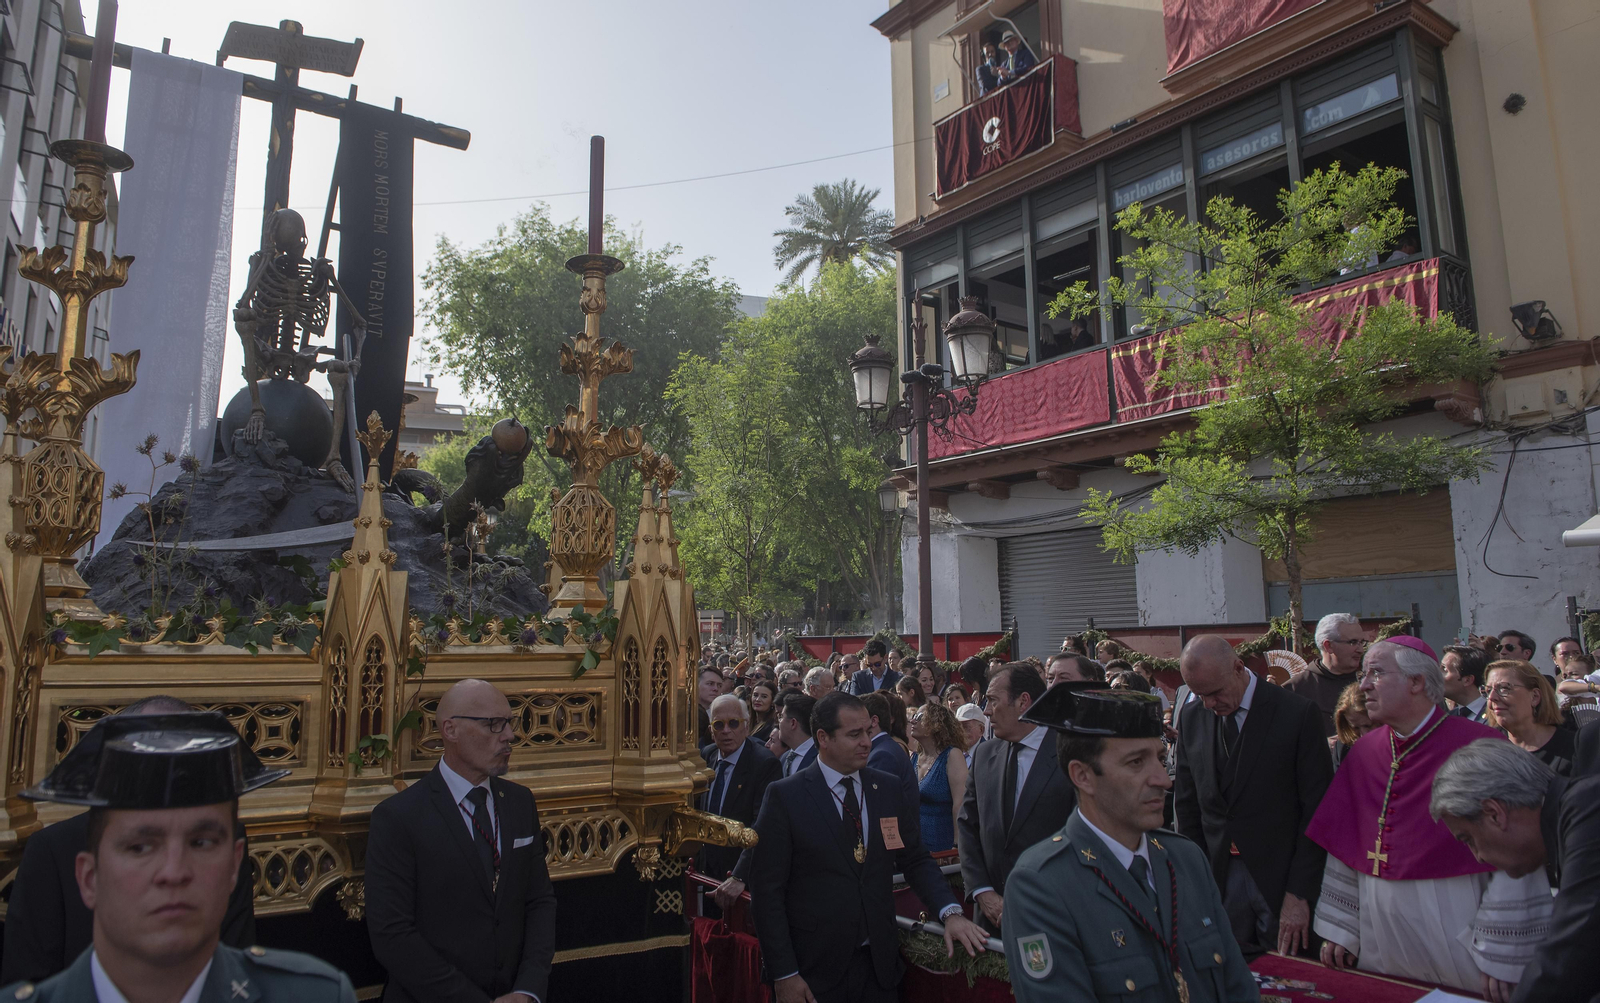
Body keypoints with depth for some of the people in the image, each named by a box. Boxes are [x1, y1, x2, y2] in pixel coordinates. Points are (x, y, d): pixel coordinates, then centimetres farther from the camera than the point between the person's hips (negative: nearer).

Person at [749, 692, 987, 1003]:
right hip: (814, 970, -3)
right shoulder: (785, 796, -10)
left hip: (879, 963, 3)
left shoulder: (889, 789, 3)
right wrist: (784, 974, -11)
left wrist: (950, 912, -11)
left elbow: (916, 859, 6)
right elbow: (767, 890, -9)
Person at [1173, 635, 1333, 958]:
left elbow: (1317, 811, -7)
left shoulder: (1298, 713, -9)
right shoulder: (1193, 719, 3)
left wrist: (1299, 893, -9)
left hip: (1280, 879, -3)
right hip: (1217, 879, 3)